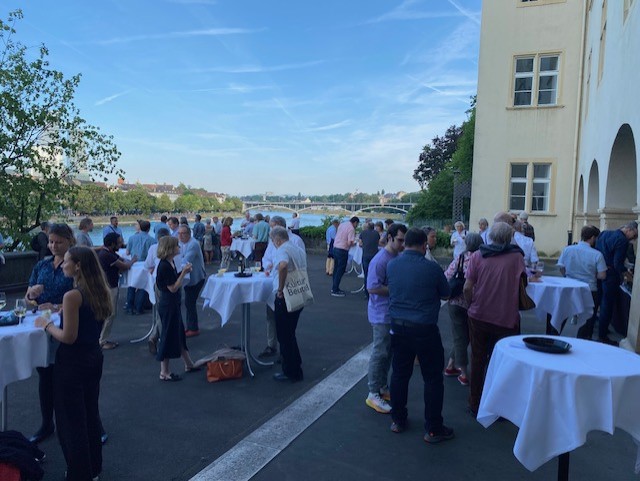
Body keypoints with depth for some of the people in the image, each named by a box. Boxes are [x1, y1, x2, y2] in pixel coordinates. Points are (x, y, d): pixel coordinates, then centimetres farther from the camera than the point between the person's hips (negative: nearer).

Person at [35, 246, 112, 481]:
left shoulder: (72, 296, -23)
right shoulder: (99, 292, 1)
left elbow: (68, 337, -21)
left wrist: (46, 324, -6)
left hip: (72, 363, -8)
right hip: (94, 357, 8)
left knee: (71, 418, 8)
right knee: (90, 413, 20)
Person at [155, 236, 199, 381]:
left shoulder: (170, 263, 6)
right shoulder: (164, 266, -23)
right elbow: (173, 288, -21)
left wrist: (183, 272, 2)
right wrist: (184, 272, -19)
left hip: (173, 304, 10)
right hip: (168, 305, -10)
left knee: (179, 334, 19)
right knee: (168, 336, 2)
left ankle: (188, 364, 34)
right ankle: (164, 372, 16)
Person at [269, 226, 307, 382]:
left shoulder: (282, 250, -16)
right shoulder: (299, 250, 11)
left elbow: (283, 265, -39)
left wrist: (280, 289, -27)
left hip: (285, 298, -9)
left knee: (285, 336, 4)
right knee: (289, 334, 21)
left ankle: (291, 372, 13)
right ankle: (295, 365, 31)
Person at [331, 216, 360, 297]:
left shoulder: (341, 224, 10)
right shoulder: (351, 229, -14)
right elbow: (350, 243, -21)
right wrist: (354, 243, 2)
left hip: (335, 247, 8)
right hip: (342, 250, -8)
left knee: (336, 268, 18)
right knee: (340, 270, -1)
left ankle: (334, 287, 28)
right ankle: (335, 290, 1)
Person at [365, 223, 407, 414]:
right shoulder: (380, 260, -20)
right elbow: (372, 288, -24)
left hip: (395, 314, 8)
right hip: (382, 315, -8)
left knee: (388, 353, 18)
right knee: (380, 354, 1)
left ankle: (383, 387, 33)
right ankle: (373, 394, 13)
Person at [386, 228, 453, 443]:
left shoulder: (391, 265, -2)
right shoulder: (431, 268, -14)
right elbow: (445, 295, 0)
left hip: (398, 327, 5)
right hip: (424, 329, -4)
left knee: (399, 374, 16)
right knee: (432, 378, 9)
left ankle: (398, 420, 29)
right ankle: (433, 429, 18)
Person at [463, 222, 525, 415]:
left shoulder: (477, 256, -6)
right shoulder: (517, 257, -5)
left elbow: (467, 288, -9)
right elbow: (520, 287, 2)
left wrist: (472, 305, 7)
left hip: (478, 317, 1)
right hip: (506, 319, -1)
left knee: (478, 360, 15)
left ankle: (475, 404, 25)